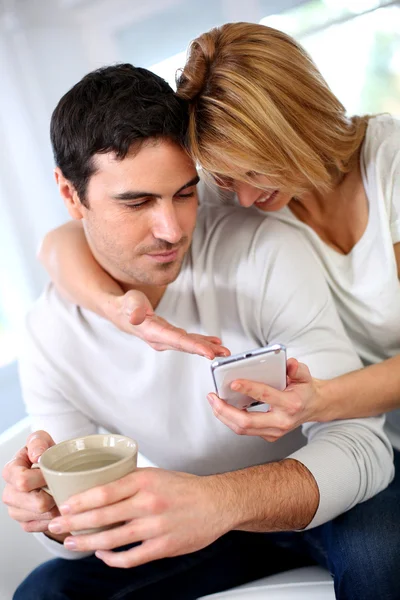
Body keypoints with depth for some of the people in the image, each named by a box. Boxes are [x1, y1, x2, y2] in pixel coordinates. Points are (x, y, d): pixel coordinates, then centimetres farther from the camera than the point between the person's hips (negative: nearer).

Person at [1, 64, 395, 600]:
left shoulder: (265, 254, -26)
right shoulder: (49, 340, -14)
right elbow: (84, 534, -4)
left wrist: (217, 500, -47)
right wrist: (53, 512, -31)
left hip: (322, 505, -3)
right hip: (199, 532, 4)